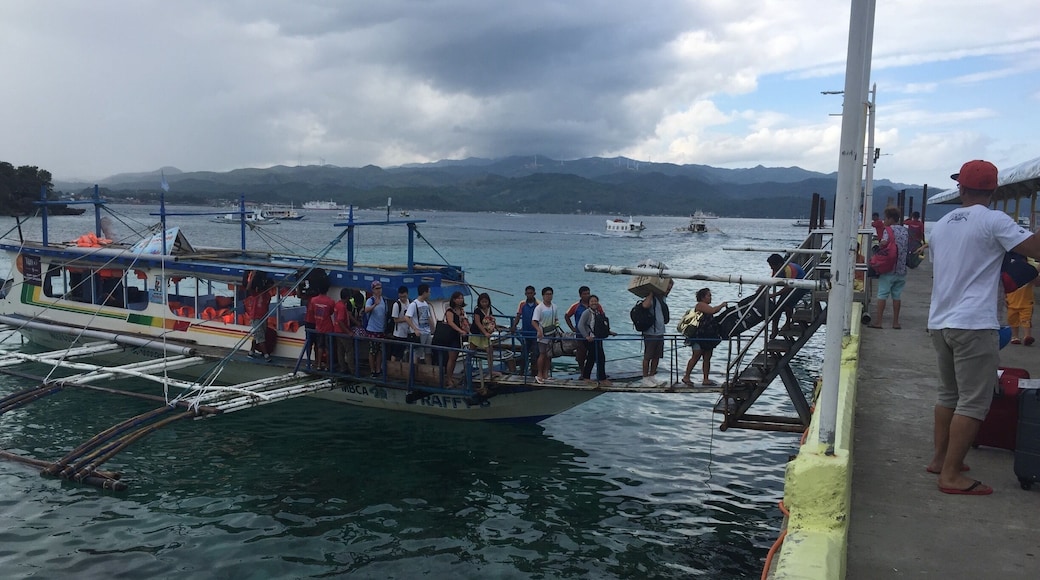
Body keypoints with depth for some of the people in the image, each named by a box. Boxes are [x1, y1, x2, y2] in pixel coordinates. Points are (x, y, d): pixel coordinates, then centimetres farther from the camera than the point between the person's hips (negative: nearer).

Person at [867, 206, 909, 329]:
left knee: (882, 295, -1)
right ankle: (895, 322, 14)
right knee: (897, 295, 11)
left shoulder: (888, 230, -8)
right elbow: (908, 248, 14)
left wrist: (878, 245, -6)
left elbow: (884, 242, -25)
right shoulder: (905, 231, 11)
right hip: (901, 269, 6)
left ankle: (878, 321, -1)